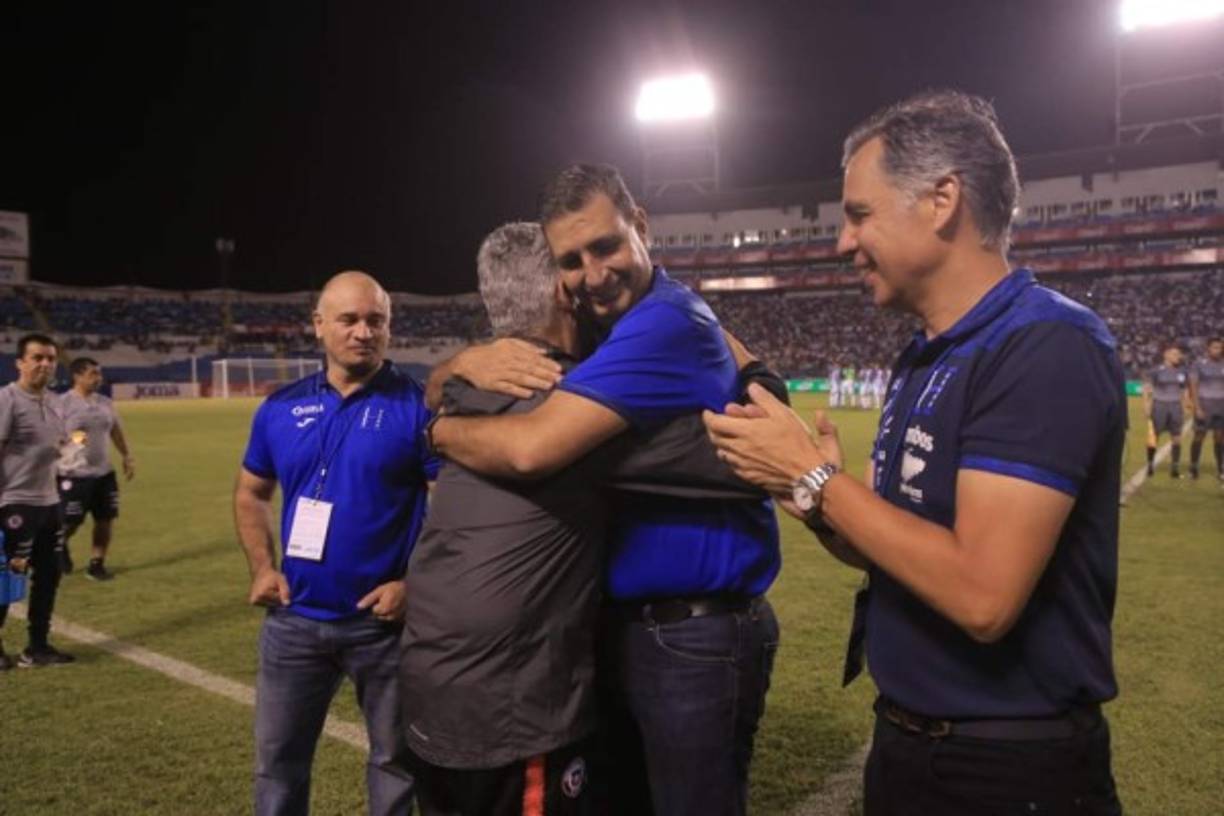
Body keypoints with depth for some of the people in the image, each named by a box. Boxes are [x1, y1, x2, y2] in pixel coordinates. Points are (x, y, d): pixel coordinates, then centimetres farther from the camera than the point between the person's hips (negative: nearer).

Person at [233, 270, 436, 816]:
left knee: (394, 757, 16)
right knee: (276, 760, 19)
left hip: (383, 620, -3)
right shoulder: (282, 408, 2)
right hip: (294, 617, 4)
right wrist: (263, 568, 1)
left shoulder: (416, 406, -11)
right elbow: (250, 493, 14)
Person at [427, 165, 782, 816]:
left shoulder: (667, 323, -22)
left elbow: (533, 449, -33)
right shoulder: (591, 328, 8)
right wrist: (471, 360, -17)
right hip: (619, 624, 9)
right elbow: (438, 387, 7)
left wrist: (441, 431, -12)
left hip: (695, 638, -9)